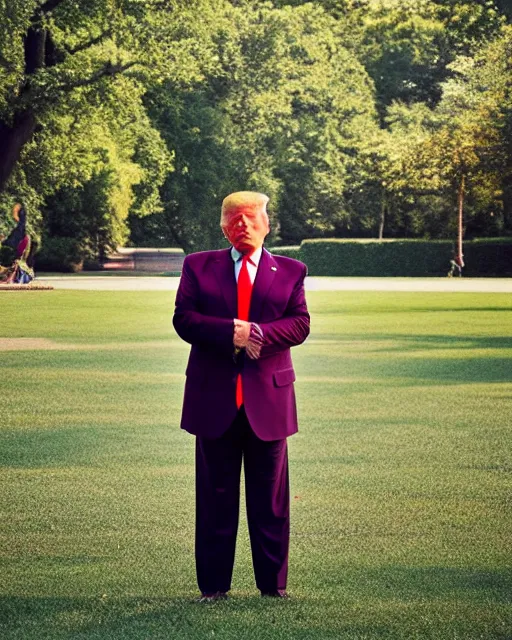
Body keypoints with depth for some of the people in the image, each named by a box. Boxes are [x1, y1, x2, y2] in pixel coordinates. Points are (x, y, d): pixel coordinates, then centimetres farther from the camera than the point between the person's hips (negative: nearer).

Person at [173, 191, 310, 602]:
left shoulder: (290, 272, 10)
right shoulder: (199, 267, 9)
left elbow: (300, 324, -1)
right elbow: (184, 318, -2)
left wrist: (259, 334, -19)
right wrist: (231, 332, -17)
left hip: (268, 398, 0)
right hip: (214, 398, 0)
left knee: (270, 496, 5)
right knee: (215, 494, 4)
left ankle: (273, 583, 12)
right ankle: (213, 585, 11)